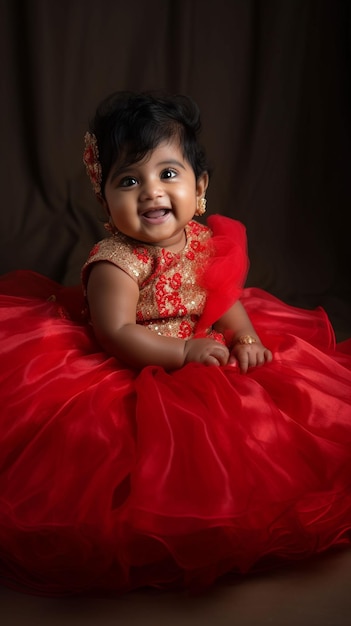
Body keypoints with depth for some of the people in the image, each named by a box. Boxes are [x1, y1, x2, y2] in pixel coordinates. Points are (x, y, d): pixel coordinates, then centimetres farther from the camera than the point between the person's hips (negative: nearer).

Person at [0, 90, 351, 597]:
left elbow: (225, 298, 9)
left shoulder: (204, 240, -2)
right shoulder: (115, 262, -22)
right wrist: (184, 352, -30)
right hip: (133, 377, -6)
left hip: (203, 357, 7)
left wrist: (247, 338, -9)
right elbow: (116, 334, -25)